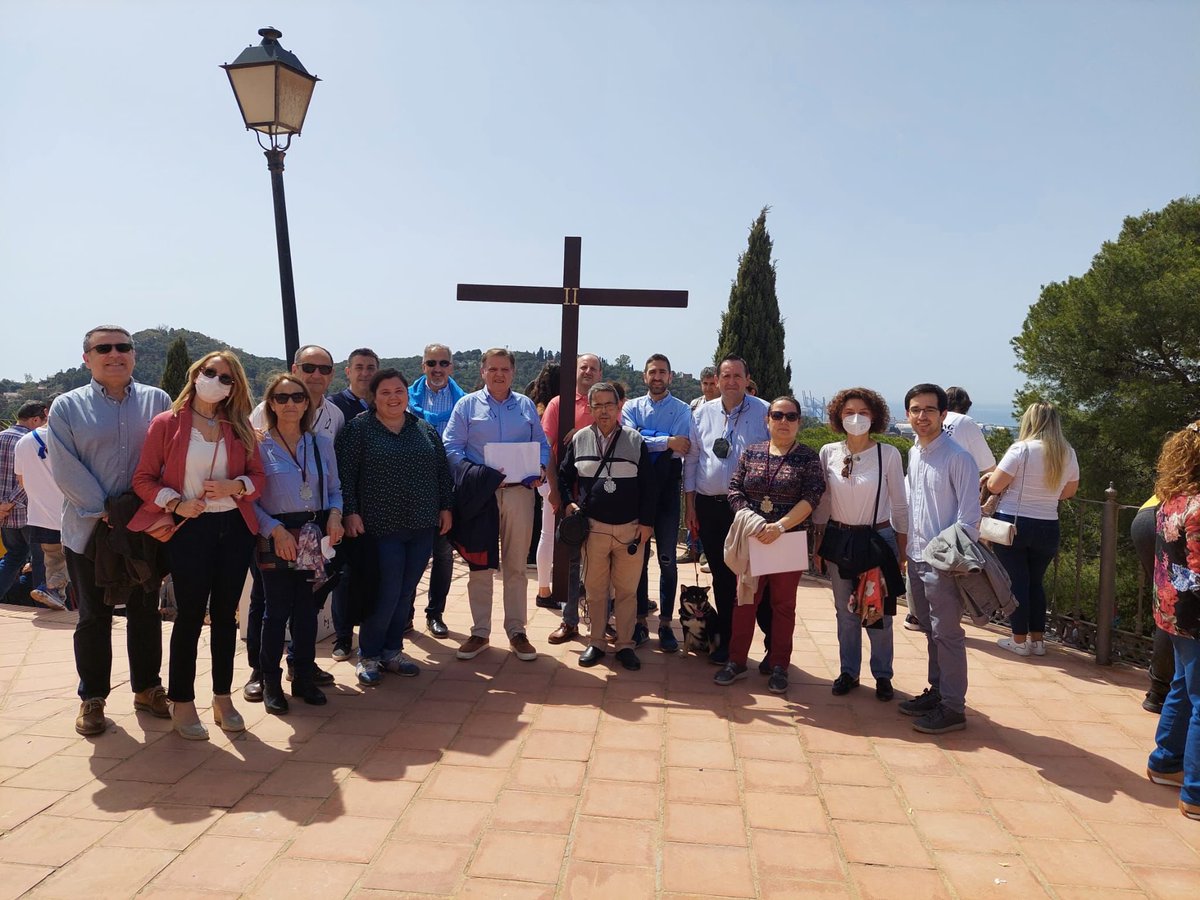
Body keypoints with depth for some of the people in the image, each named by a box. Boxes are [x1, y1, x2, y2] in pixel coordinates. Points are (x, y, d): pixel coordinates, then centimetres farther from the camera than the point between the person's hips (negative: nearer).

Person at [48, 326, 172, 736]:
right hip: (90, 529, -1)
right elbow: (66, 470, -7)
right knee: (93, 616, 9)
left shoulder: (158, 401, 3)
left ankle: (147, 687, 27)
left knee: (145, 611, 12)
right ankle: (92, 697, 23)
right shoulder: (67, 407, 0)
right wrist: (105, 511, -14)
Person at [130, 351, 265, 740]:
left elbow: (258, 476, 9)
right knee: (190, 614, 1)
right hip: (189, 529, -3)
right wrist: (175, 503, -16)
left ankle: (223, 697, 23)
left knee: (225, 614, 10)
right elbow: (143, 479, -1)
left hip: (235, 528, 3)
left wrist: (235, 486, -12)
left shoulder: (240, 428, 7)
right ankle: (181, 701, 17)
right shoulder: (166, 423, -1)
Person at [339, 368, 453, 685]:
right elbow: (345, 475, -6)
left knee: (406, 592, 10)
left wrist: (445, 508, 9)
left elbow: (443, 472, 14)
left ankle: (392, 652, 25)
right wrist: (351, 512, -12)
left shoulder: (426, 430, 11)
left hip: (423, 527, 5)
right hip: (382, 527, -4)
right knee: (388, 593, -5)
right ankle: (368, 656, 14)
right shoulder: (359, 429, -2)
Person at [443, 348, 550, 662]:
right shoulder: (467, 404, 4)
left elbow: (542, 445, 12)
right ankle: (480, 631, 18)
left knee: (516, 565, 8)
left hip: (519, 493, 2)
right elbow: (451, 447, -2)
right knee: (479, 566, 7)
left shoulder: (526, 405, 12)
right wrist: (473, 472, -18)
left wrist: (540, 468, -9)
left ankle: (516, 630, 18)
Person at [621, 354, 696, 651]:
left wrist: (646, 437, -14)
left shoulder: (682, 410, 2)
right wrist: (666, 441, -17)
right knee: (638, 556, 10)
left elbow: (683, 447, -14)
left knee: (667, 558, 3)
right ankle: (640, 619, 21)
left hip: (667, 487, -1)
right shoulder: (632, 407, 5)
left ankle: (666, 623, 13)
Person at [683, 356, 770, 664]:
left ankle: (774, 645, 12)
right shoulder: (703, 413, 7)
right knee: (721, 577, 14)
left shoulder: (764, 412, -3)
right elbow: (691, 459, 10)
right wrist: (691, 505, 7)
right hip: (709, 506, 4)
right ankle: (726, 640, 28)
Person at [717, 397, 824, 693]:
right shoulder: (750, 453, 6)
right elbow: (735, 489, 2)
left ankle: (779, 666, 21)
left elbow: (811, 498, -12)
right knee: (745, 600, 7)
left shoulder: (808, 458, -2)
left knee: (783, 604, 9)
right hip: (751, 539, 2)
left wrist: (780, 525, -23)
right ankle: (736, 662, 18)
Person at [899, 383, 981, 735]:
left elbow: (969, 514, -13)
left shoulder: (957, 457, -12)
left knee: (946, 634, 0)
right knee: (930, 631, 17)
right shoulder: (913, 455, 10)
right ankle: (936, 691, 29)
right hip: (916, 557, 7)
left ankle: (953, 707, 11)